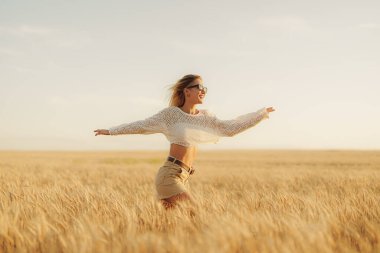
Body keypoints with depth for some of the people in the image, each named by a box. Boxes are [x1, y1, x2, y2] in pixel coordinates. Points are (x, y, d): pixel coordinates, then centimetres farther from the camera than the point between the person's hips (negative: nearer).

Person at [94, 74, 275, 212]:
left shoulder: (204, 116, 13)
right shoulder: (171, 113, -3)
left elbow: (231, 128, 13)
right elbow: (142, 125, 3)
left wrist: (261, 113, 14)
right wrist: (110, 131, 5)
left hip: (184, 178, 7)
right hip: (169, 175, -7)